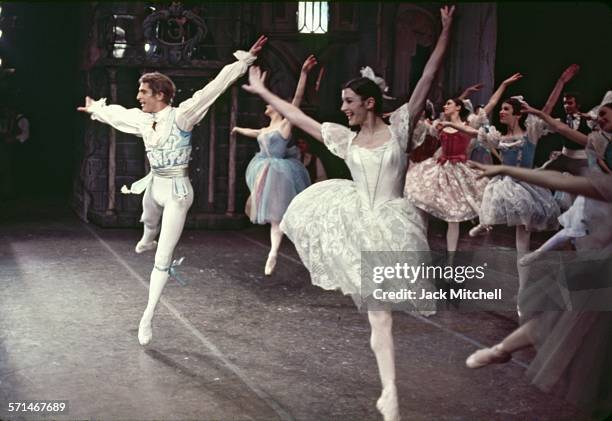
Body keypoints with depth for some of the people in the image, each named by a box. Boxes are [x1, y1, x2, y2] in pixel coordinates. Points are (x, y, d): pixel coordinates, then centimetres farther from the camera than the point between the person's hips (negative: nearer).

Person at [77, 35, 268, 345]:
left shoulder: (180, 116, -19)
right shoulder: (142, 119, 1)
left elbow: (214, 88, -26)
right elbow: (115, 113, 22)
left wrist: (244, 60, -33)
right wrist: (95, 109, 40)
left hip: (176, 191, -7)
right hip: (154, 186, 7)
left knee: (163, 259, -6)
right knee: (149, 224, 38)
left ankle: (147, 318, 2)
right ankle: (147, 241, 76)